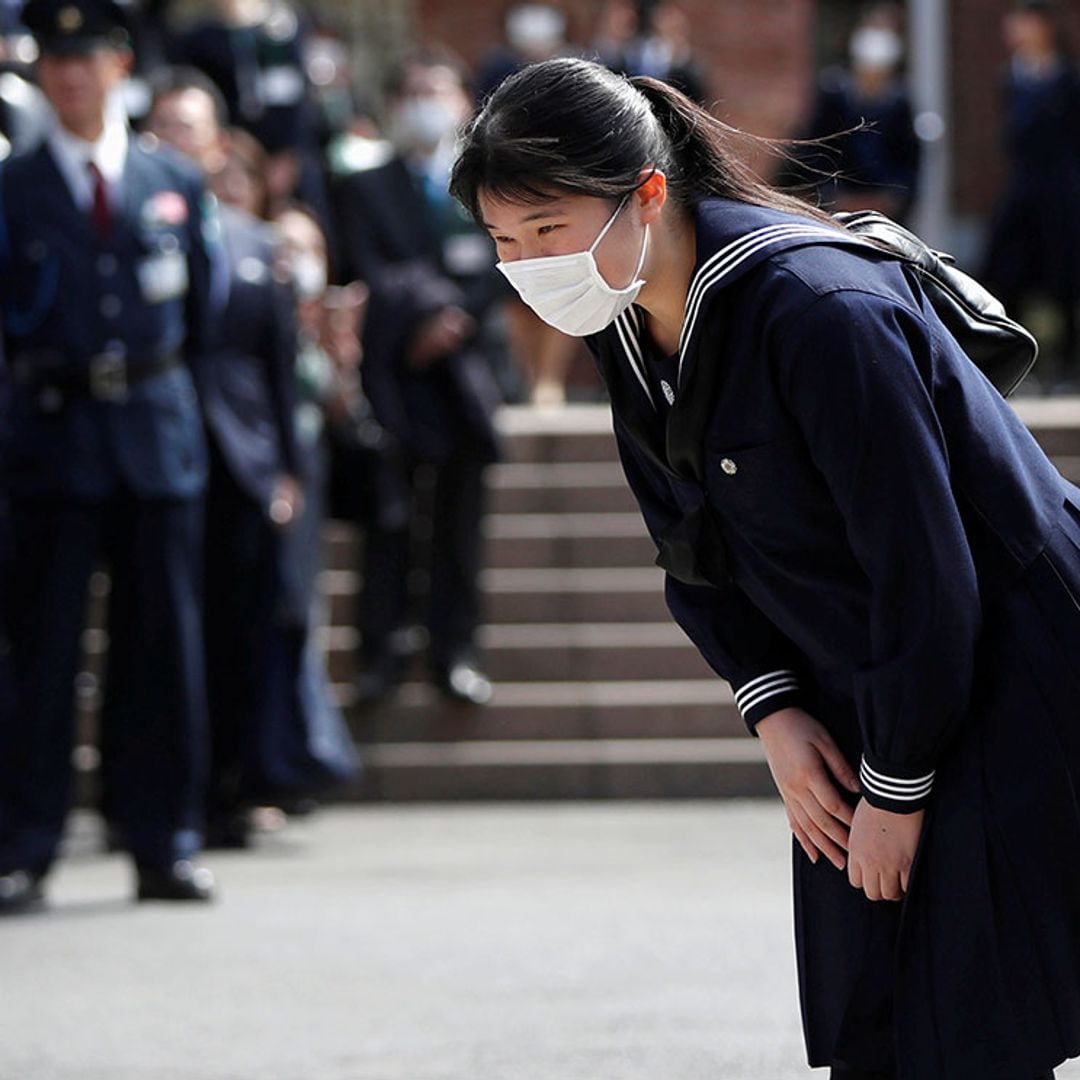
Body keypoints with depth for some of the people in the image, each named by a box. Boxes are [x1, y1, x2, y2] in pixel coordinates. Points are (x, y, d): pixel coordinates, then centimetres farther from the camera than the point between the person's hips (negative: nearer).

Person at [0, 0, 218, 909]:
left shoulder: (176, 185, 10)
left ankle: (165, 844, 10)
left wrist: (161, 394, 12)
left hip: (158, 439, 2)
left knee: (164, 649, 3)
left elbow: (201, 314, 15)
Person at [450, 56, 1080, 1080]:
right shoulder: (626, 326, -1)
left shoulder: (820, 312, -27)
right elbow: (694, 547, 11)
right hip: (853, 699, 8)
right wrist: (774, 712, -2)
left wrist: (897, 791, -17)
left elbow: (924, 571, -24)